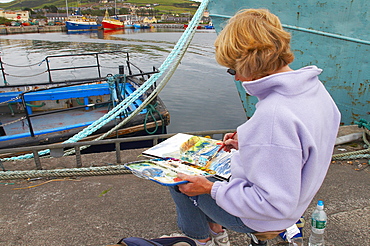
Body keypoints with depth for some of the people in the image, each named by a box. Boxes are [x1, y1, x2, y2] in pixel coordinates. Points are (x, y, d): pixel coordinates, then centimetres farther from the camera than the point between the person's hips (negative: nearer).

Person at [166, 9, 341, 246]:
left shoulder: (274, 115, -37)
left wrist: (211, 189, -23)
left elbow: (275, 204, -32)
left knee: (180, 184, 9)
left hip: (258, 218, -9)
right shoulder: (314, 88, -7)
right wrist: (249, 145, 4)